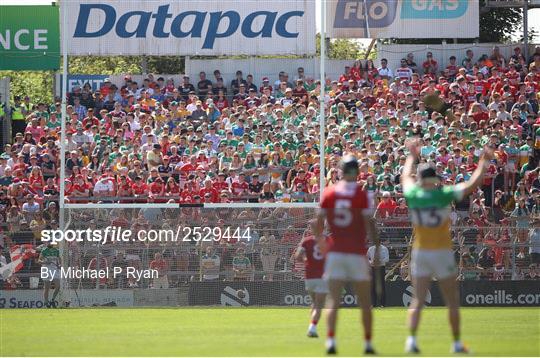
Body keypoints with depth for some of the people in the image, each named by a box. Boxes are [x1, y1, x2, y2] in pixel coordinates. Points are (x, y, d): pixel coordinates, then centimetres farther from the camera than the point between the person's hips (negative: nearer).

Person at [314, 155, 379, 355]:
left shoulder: (328, 194, 2)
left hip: (334, 253, 2)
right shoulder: (362, 195, -6)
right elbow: (370, 225, -9)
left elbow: (319, 222, 5)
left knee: (333, 301, 0)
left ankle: (330, 340, -16)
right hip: (357, 252, -2)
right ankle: (368, 343, 10)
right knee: (365, 302, 9)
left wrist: (320, 240, 23)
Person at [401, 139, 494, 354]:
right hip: (442, 253, -2)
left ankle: (411, 339, -13)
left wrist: (412, 156, 37)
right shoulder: (444, 194, -9)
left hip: (420, 253, 2)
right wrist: (484, 162, 7)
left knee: (417, 301, 4)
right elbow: (473, 183, -5)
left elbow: (405, 177, 22)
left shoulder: (413, 195, -1)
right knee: (452, 301, 8)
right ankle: (457, 343, 11)